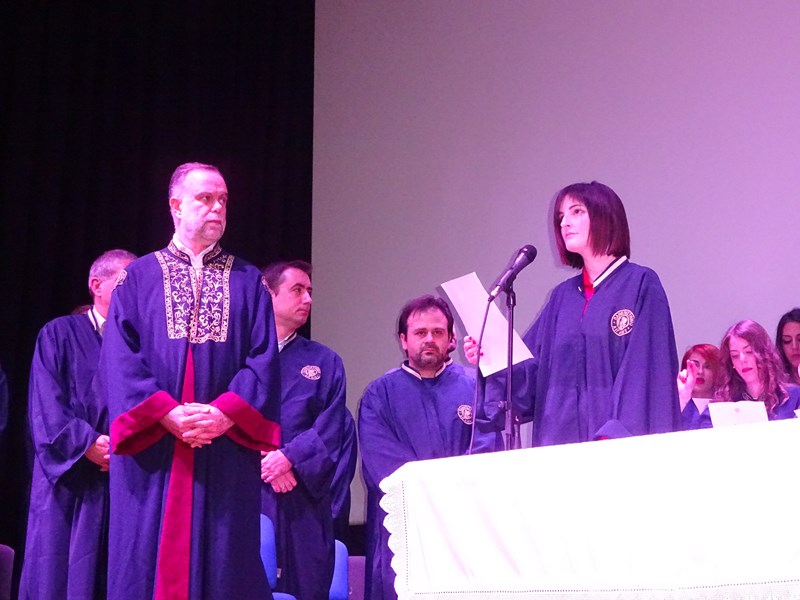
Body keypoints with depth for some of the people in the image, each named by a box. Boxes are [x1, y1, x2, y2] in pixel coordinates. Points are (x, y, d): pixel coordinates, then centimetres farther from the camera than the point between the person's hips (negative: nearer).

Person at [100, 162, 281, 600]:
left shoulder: (247, 282, 14)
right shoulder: (139, 278, 10)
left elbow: (263, 358, 2)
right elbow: (119, 358, -1)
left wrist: (226, 412, -14)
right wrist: (166, 414, -14)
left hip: (226, 452, 1)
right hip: (152, 448, -1)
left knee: (223, 564, 0)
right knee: (151, 561, -1)